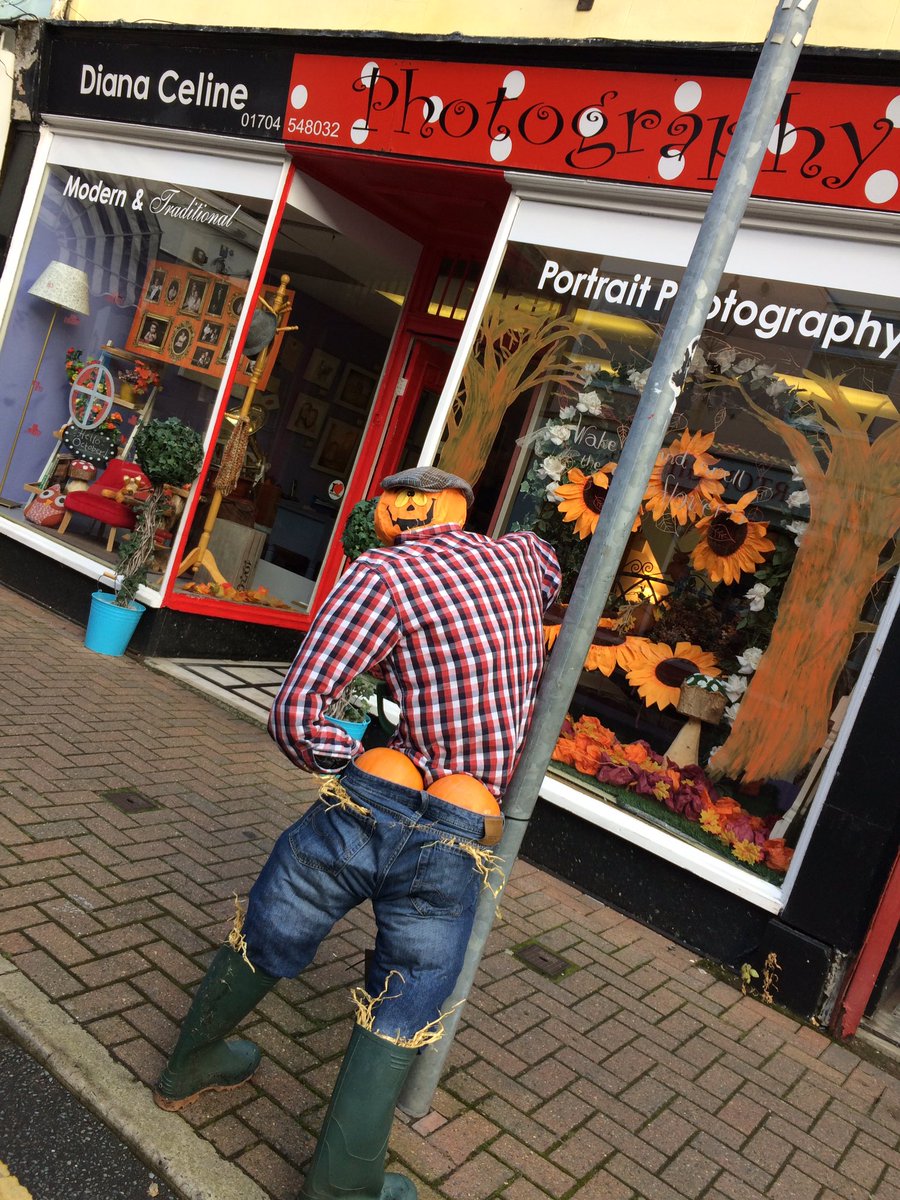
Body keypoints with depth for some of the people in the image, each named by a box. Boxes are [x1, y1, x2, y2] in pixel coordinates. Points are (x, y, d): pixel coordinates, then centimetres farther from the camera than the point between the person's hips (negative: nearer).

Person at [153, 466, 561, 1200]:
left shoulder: (384, 574, -10)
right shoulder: (518, 556, 4)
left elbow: (295, 715, -15)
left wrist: (350, 764, 3)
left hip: (365, 809, -1)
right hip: (452, 840, 2)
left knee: (262, 944, 23)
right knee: (398, 1023, 17)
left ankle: (189, 1067, 48)